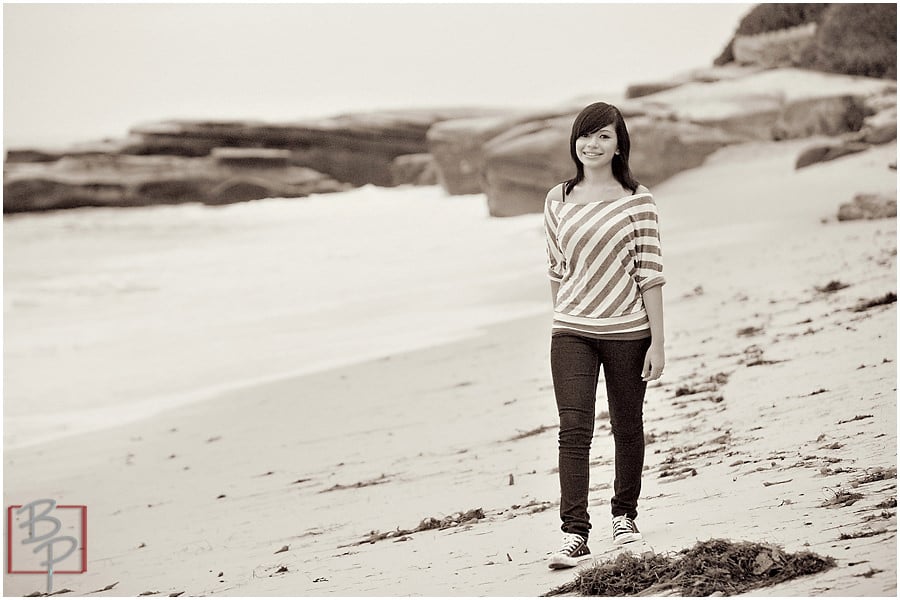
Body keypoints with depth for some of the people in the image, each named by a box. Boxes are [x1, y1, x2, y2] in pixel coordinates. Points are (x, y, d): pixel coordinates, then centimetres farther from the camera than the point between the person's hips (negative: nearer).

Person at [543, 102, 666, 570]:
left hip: (627, 331, -1)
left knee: (627, 427, 11)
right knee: (573, 430, -10)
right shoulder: (558, 201, 5)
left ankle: (625, 515, 32)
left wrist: (658, 342, -8)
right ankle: (574, 536, -12)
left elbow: (650, 272, -6)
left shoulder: (637, 200, -4)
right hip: (572, 332, 1)